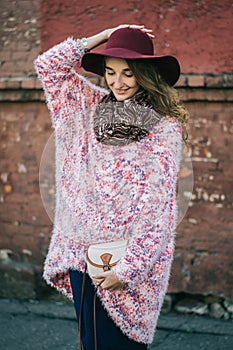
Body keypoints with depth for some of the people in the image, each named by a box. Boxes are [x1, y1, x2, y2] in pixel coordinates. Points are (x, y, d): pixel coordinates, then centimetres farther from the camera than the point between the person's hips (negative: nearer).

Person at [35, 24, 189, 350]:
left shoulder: (165, 127, -10)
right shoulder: (92, 106, 7)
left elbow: (156, 204, -14)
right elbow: (49, 65, 11)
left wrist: (127, 270, -18)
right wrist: (104, 36, 3)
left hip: (128, 259, -5)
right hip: (81, 251, 5)